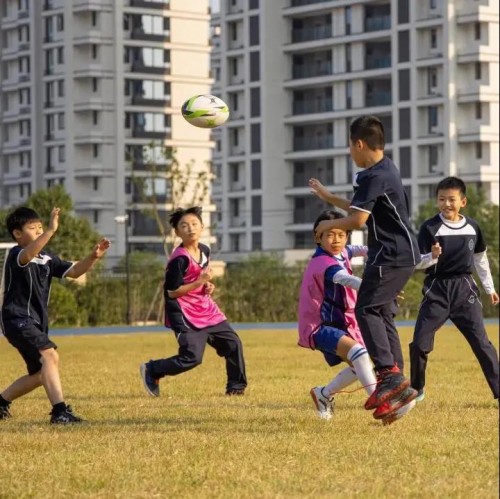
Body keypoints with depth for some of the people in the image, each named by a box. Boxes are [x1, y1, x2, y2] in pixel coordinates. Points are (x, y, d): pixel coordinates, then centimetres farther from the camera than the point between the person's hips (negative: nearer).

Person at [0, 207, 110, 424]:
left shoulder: (47, 258, 11)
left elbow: (74, 271, 4)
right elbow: (27, 255, -37)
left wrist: (93, 257, -14)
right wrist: (51, 231, -48)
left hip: (36, 322, 9)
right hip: (18, 319, -9)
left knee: (39, 374, 17)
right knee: (50, 355, -28)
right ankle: (59, 411, -34)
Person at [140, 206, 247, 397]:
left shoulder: (205, 251, 7)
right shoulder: (179, 259, -18)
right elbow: (172, 292, -18)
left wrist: (207, 286, 4)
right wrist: (200, 282, -20)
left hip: (206, 310, 8)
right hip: (185, 314, -8)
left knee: (233, 343, 6)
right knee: (192, 356, -15)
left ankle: (236, 387, 19)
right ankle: (151, 371, 4)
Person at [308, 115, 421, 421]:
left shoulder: (375, 176, -16)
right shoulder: (386, 170, 17)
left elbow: (357, 220, -19)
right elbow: (362, 209, 29)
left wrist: (329, 225, -1)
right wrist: (328, 197, 37)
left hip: (393, 255, -10)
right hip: (399, 254, 10)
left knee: (367, 309, -14)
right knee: (382, 315, 10)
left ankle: (390, 374, -22)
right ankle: (397, 384, 9)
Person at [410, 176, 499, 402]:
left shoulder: (472, 227, 4)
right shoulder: (430, 228, -7)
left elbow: (480, 258, 19)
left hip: (464, 289, 1)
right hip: (436, 290, -1)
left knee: (481, 342, -4)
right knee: (419, 343, -3)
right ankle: (417, 390, 17)